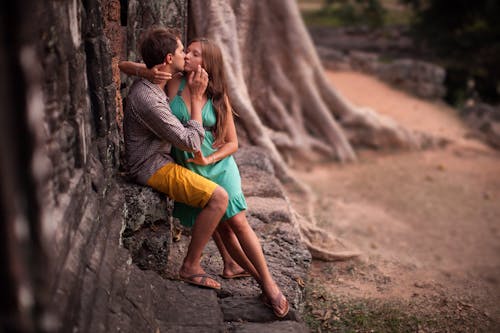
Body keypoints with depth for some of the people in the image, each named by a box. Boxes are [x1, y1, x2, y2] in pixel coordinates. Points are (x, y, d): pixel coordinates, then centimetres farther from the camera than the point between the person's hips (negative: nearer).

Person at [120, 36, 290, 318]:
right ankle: (261, 282, 15)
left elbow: (232, 143, 1)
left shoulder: (218, 97, -3)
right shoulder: (173, 82, -5)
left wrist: (209, 159, -17)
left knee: (238, 223, -9)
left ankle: (270, 284, 3)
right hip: (187, 170, 0)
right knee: (222, 229, 2)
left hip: (219, 166, 0)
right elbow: (124, 66, -2)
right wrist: (145, 72, -23)